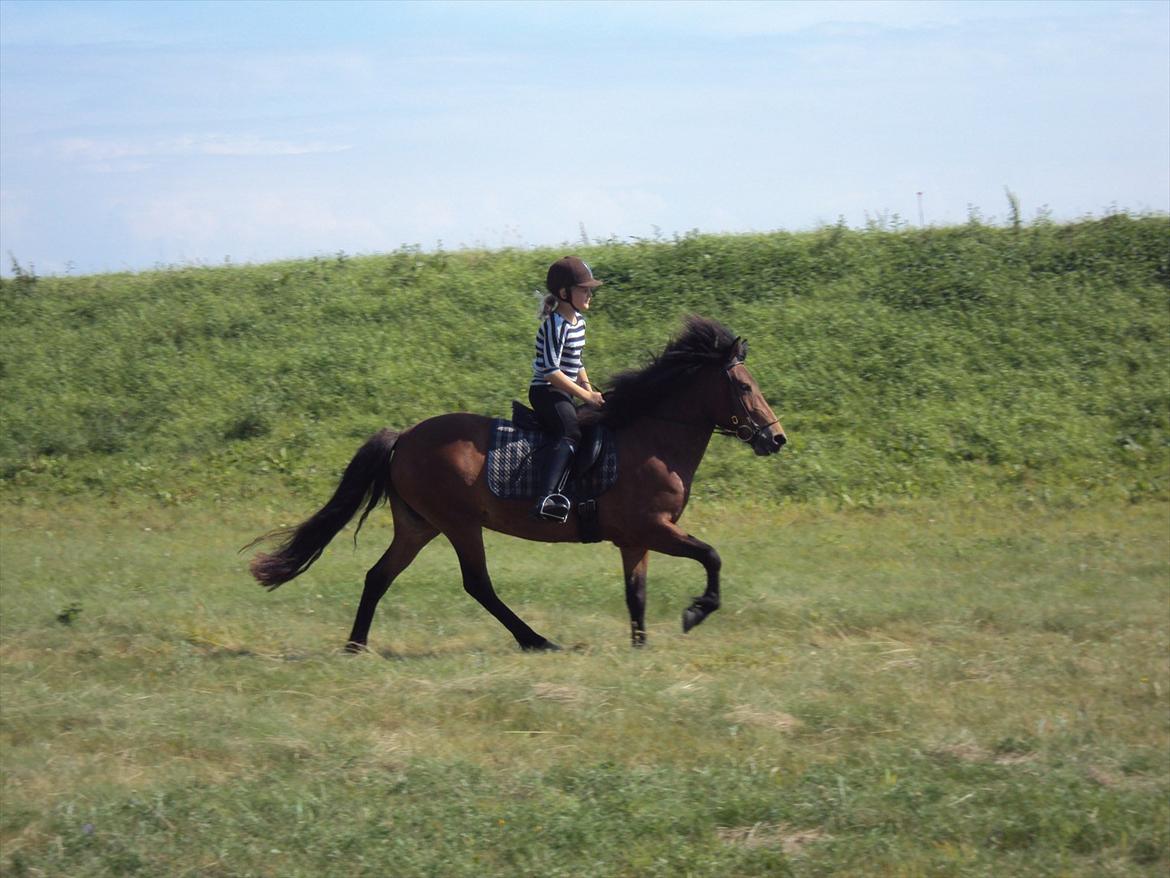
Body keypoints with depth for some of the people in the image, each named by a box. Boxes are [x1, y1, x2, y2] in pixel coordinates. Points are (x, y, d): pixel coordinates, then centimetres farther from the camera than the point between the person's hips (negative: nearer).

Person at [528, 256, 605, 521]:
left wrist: (588, 388, 9)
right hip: (546, 392, -10)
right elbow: (551, 371, -21)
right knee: (571, 434, -30)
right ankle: (547, 498, -48)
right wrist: (586, 396, -18)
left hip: (562, 394, 10)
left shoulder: (578, 321, 14)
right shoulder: (555, 324, -16)